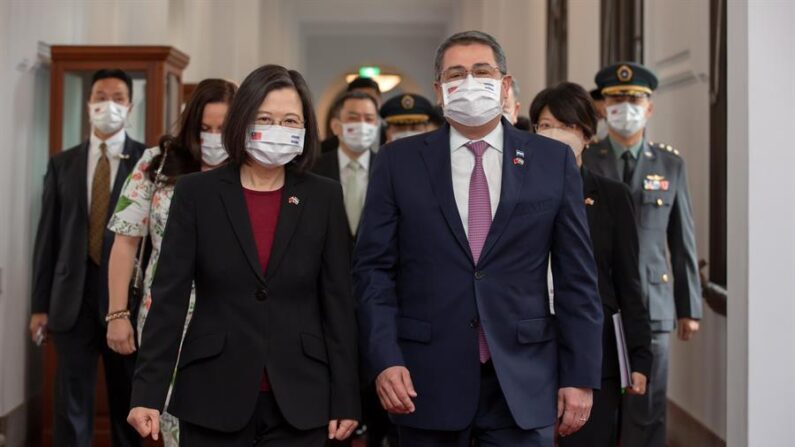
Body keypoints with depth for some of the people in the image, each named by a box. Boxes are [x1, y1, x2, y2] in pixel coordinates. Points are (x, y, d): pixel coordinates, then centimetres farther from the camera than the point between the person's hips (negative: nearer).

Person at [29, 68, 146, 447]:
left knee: (128, 402, 10)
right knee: (71, 404, 6)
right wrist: (40, 304, 3)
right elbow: (47, 236, 6)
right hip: (72, 299, 2)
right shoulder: (62, 164, 8)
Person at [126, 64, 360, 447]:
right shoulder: (196, 192, 0)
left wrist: (345, 399, 0)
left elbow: (337, 302, 2)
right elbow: (169, 296, -3)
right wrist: (148, 391, -9)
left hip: (300, 400, 1)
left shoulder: (323, 197, 2)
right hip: (214, 397, 0)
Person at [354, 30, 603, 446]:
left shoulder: (553, 161, 3)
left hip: (523, 381, 0)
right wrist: (384, 361, -10)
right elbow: (374, 269, 0)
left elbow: (577, 277, 3)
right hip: (426, 380, 0)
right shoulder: (399, 161, 3)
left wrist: (581, 377, -1)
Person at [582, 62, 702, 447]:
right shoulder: (582, 163, 2)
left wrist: (689, 307, 8)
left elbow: (683, 241, 8)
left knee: (647, 413, 3)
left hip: (651, 306, 1)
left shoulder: (671, 165, 7)